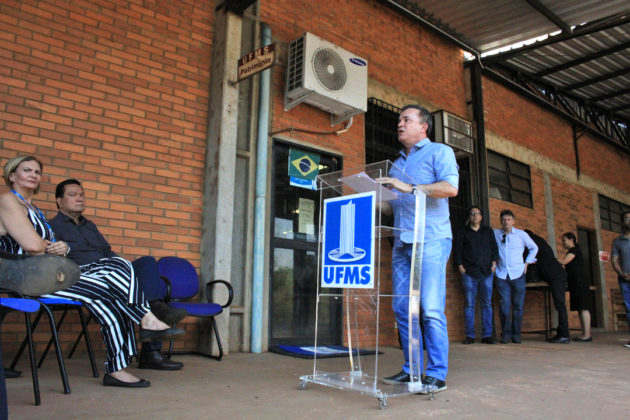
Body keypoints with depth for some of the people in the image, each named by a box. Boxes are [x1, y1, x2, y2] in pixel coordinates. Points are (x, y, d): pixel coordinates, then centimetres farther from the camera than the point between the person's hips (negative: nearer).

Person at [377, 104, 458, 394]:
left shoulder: (439, 152, 5)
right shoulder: (397, 163, 26)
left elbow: (450, 187, -13)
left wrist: (409, 188, -19)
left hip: (431, 239, -7)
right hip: (402, 243, 7)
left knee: (431, 309, -8)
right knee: (402, 308, 5)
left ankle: (437, 374, 0)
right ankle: (412, 369, 15)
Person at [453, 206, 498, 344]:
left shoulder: (488, 231, 18)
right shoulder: (462, 231, 11)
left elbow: (494, 248, 19)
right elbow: (457, 249, 6)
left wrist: (494, 263, 5)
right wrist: (460, 266, -2)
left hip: (486, 272, 2)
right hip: (469, 272, -2)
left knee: (486, 303, 0)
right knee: (469, 304, -3)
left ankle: (487, 335, 3)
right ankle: (469, 335, -1)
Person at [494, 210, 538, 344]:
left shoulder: (521, 234, 5)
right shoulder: (495, 234, 5)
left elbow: (534, 248, 18)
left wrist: (526, 263, 10)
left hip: (518, 274, 0)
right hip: (501, 274, 0)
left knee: (518, 305, 2)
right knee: (504, 305, -5)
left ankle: (516, 334, 10)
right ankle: (506, 334, 2)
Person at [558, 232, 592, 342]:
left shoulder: (575, 249, -6)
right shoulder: (571, 252, 22)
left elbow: (564, 261, -16)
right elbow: (566, 267, 20)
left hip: (580, 282, -10)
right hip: (575, 284, 10)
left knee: (583, 308, -11)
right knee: (580, 308, 7)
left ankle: (587, 334, -12)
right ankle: (585, 334, 7)